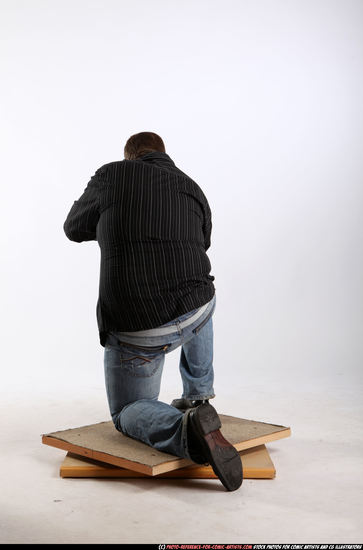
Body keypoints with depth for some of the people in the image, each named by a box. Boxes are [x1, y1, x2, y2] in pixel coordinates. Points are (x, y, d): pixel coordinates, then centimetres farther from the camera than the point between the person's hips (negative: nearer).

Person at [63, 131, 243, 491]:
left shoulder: (111, 175, 4)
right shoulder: (194, 191, 13)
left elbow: (74, 229, 17)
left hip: (134, 333, -3)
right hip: (194, 317, 3)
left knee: (128, 413, 21)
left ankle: (186, 429, -12)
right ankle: (197, 397, 44)